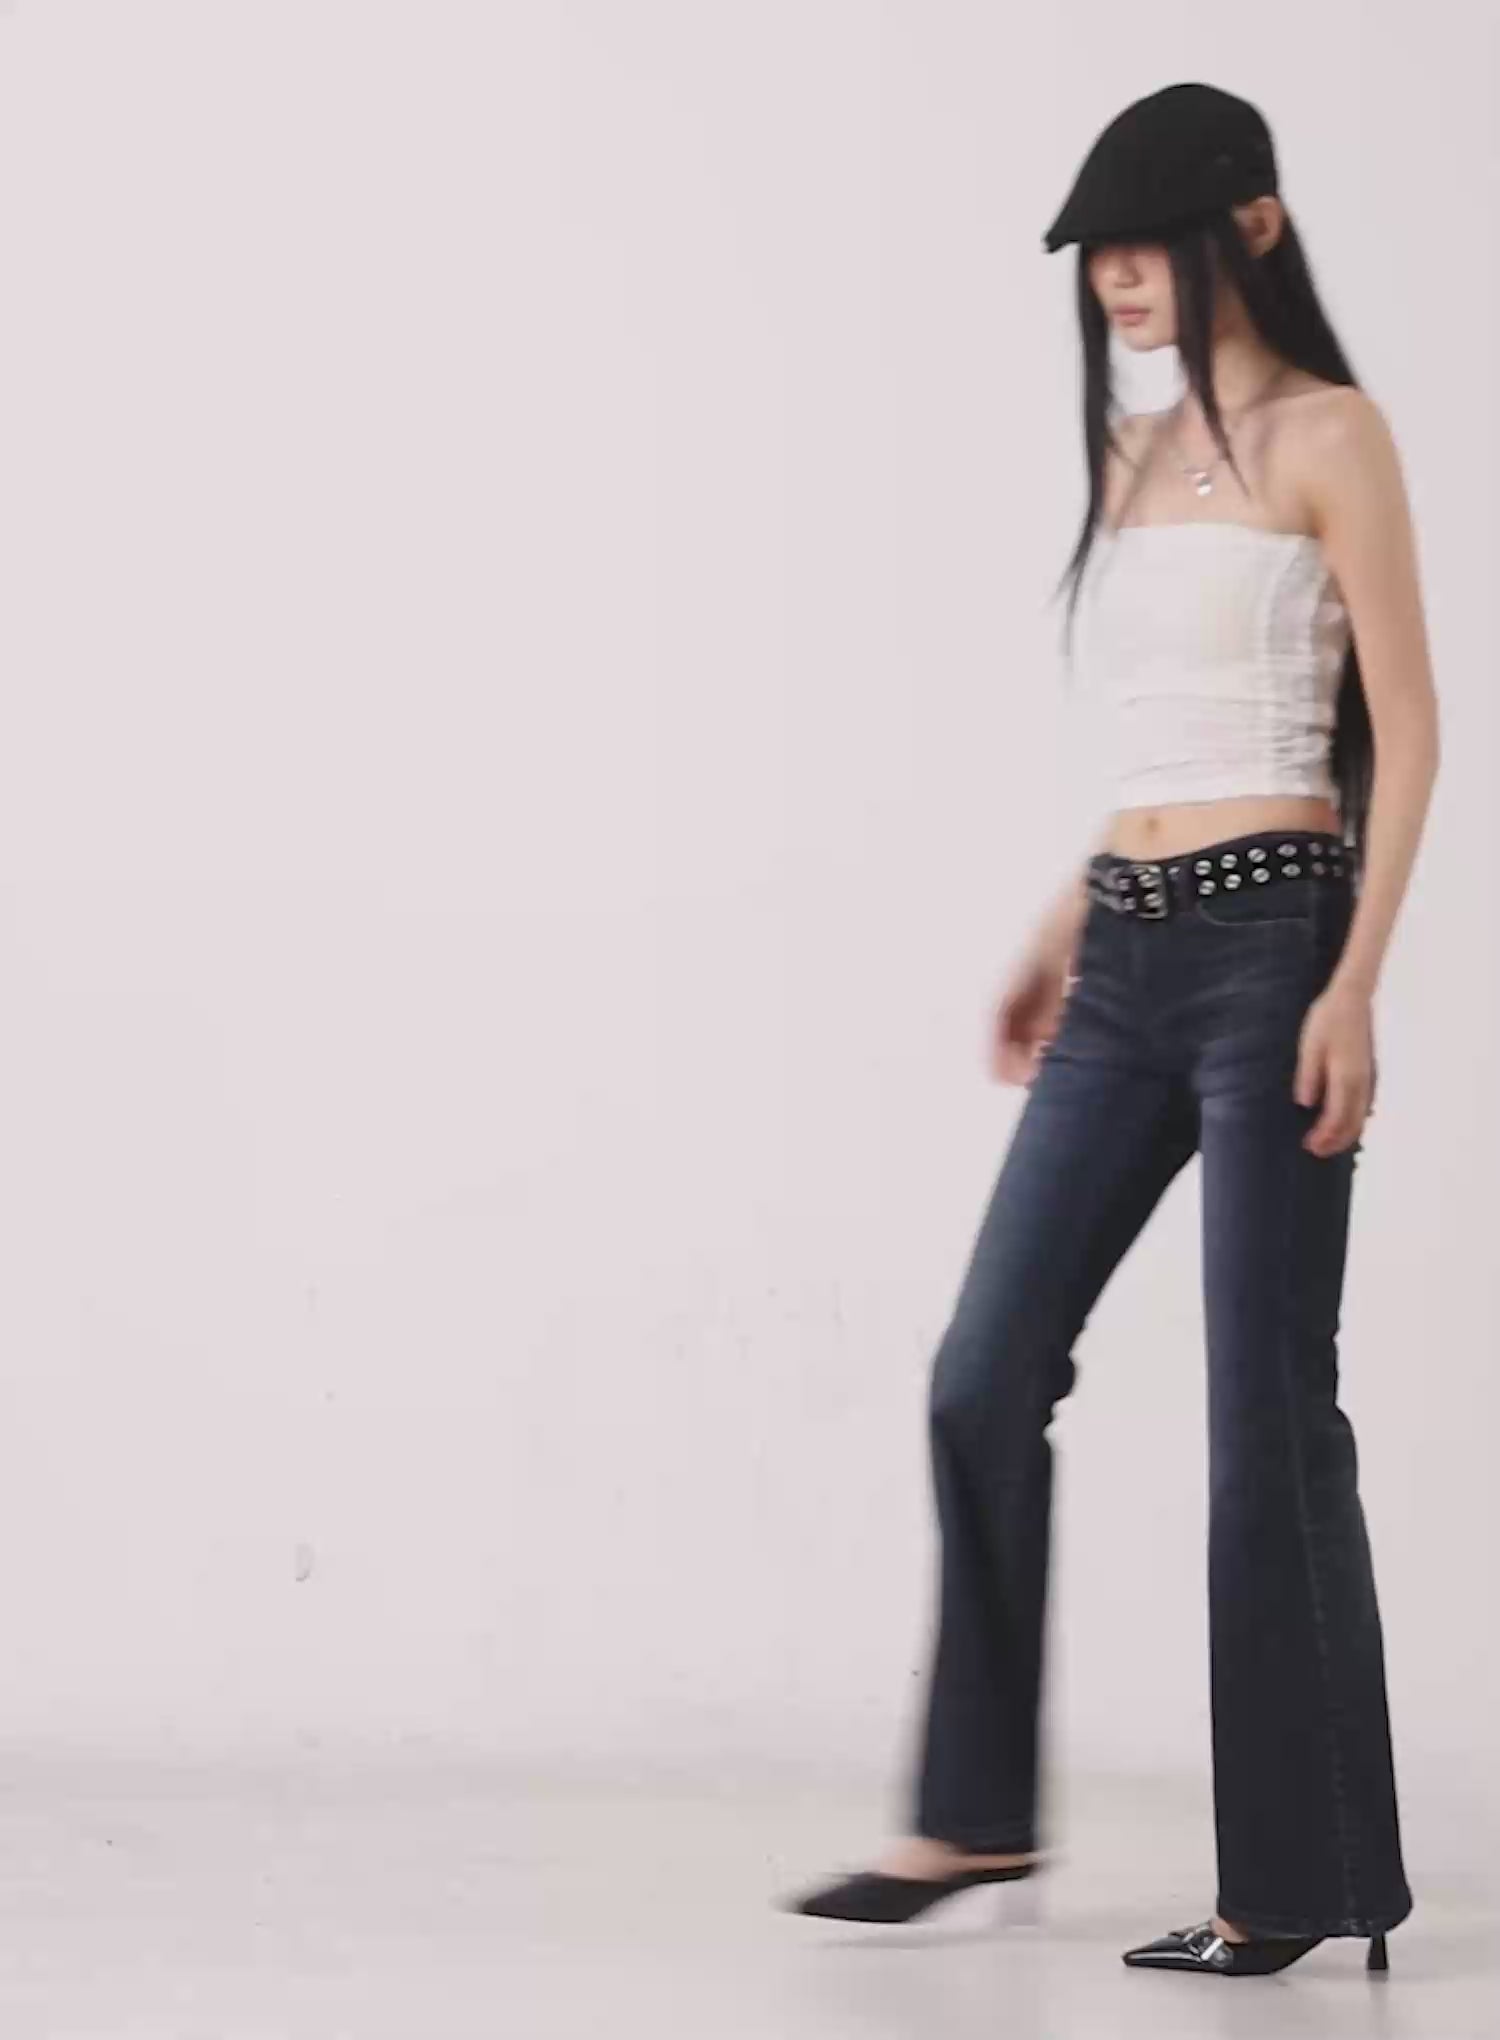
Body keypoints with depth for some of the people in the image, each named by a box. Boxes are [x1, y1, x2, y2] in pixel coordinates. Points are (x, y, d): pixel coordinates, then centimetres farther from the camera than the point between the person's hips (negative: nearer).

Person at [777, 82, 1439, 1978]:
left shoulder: (1327, 433, -3)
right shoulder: (1137, 452, 17)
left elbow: (1403, 723, -8)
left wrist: (1355, 982, -16)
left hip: (1267, 939, -7)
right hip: (1126, 955, 7)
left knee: (1265, 1408, -4)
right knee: (983, 1375, 5)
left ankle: (1298, 1873, 5)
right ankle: (974, 1809, 17)